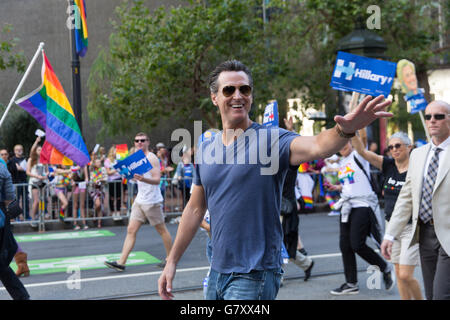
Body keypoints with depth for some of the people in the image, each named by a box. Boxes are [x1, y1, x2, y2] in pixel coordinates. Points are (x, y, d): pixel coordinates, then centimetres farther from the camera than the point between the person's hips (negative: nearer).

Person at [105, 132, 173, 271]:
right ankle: (121, 262, -4)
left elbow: (157, 179, -21)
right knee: (131, 230, 0)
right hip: (139, 201, 8)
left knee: (162, 230, 5)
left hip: (152, 201, -8)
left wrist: (143, 179, -37)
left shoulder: (151, 158, -11)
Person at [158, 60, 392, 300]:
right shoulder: (205, 150, 7)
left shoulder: (271, 139, -11)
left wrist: (345, 129, -52)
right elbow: (195, 209, 15)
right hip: (217, 271, 6)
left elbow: (317, 147, -31)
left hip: (254, 276, -6)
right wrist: (172, 261, 15)